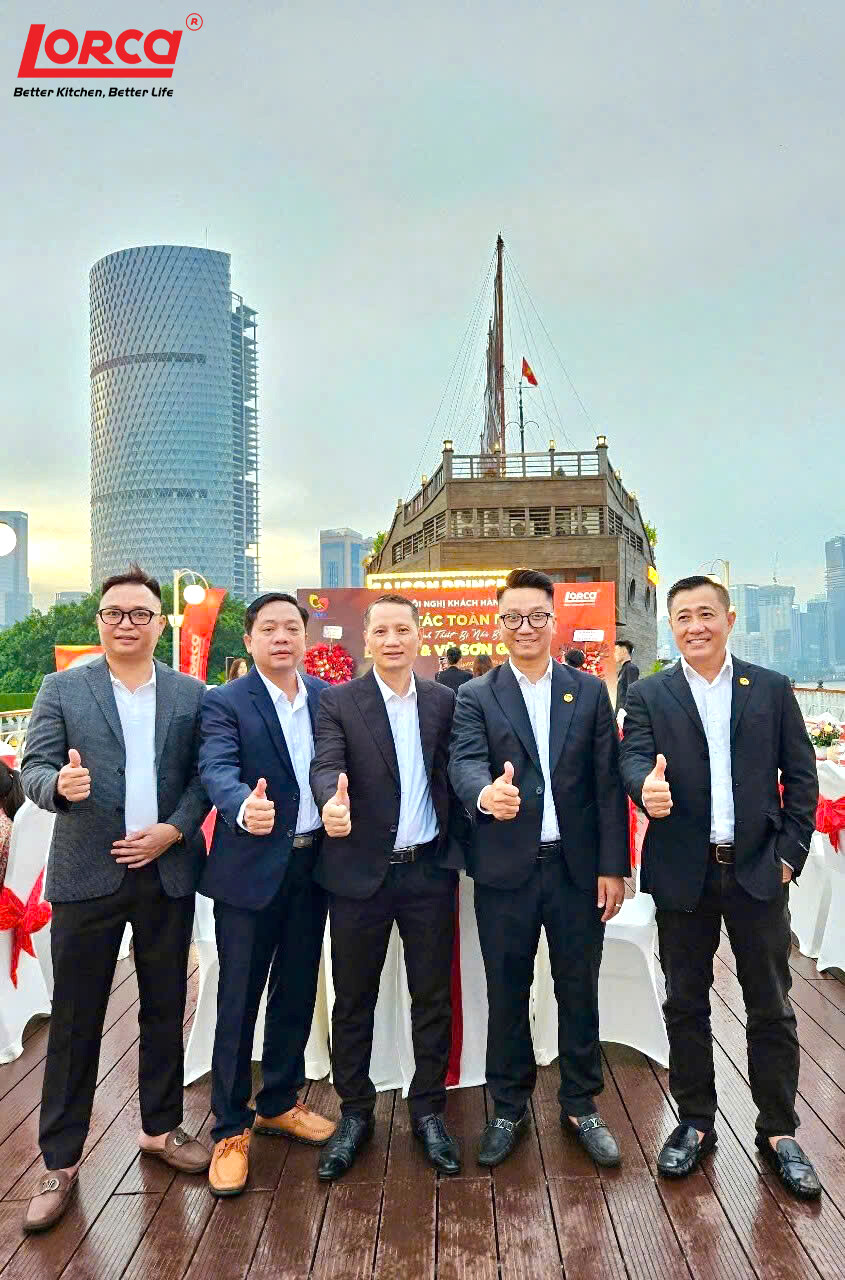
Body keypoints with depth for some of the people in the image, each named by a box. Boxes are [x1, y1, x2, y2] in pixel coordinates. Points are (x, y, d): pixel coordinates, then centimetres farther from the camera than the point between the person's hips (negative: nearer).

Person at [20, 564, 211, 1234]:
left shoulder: (191, 694, 4)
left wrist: (173, 830, -12)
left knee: (165, 1008, 14)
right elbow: (34, 767, -3)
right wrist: (59, 784, -25)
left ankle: (162, 1127, 33)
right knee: (75, 1019, 7)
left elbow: (205, 774, 2)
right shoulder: (62, 688, 2)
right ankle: (60, 1160, 23)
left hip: (168, 872, 2)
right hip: (87, 876, -1)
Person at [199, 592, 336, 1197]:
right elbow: (217, 771, -24)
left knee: (297, 993, 18)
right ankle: (230, 1130, 23)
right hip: (252, 868, -4)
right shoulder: (225, 703, -8)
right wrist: (244, 808, -43)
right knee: (239, 1001, 6)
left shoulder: (330, 697, 6)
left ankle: (280, 1102, 38)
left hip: (312, 865, 5)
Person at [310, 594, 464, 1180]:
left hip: (430, 870, 2)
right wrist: (333, 802, -39)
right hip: (362, 872, -2)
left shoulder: (445, 701, 5)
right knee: (354, 999, 11)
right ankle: (355, 1112, 30)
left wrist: (456, 847, -10)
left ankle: (428, 1109, 31)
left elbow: (456, 772, 4)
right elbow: (326, 765, -18)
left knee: (433, 996, 12)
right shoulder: (339, 702, -3)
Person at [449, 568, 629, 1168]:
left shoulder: (591, 692, 4)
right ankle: (509, 1108, 32)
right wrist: (486, 792, -40)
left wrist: (613, 866, -2)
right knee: (507, 994, 13)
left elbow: (608, 782, 1)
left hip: (578, 868, 1)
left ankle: (581, 1104, 35)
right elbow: (465, 761, -16)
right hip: (506, 870, -1)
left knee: (579, 990, 14)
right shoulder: (475, 697, 0)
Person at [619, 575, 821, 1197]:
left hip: (759, 870, 0)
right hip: (684, 874, 0)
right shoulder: (648, 695, 1)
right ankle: (695, 1123, 29)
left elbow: (801, 776, 4)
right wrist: (646, 785, -36)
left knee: (771, 1007, 10)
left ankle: (779, 1132, 28)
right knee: (686, 1004, 12)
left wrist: (790, 852, -4)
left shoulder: (772, 690, 3)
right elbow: (634, 758, -13)